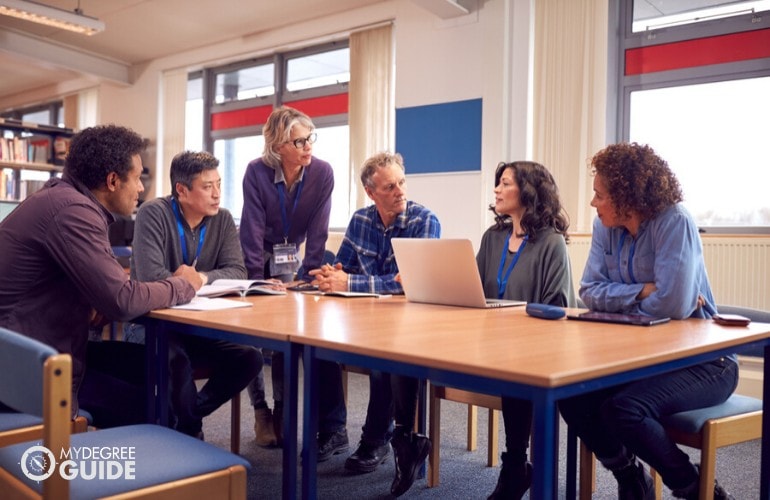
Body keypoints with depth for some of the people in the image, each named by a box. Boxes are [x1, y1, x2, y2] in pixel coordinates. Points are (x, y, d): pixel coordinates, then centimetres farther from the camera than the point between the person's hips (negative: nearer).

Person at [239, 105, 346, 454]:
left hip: (291, 258, 1)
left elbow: (317, 231, -15)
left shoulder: (322, 173, -17)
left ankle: (281, 409, 4)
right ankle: (260, 410, 7)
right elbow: (253, 230, -21)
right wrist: (257, 280, -24)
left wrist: (307, 278, -19)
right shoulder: (257, 172, -21)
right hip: (257, 257, -1)